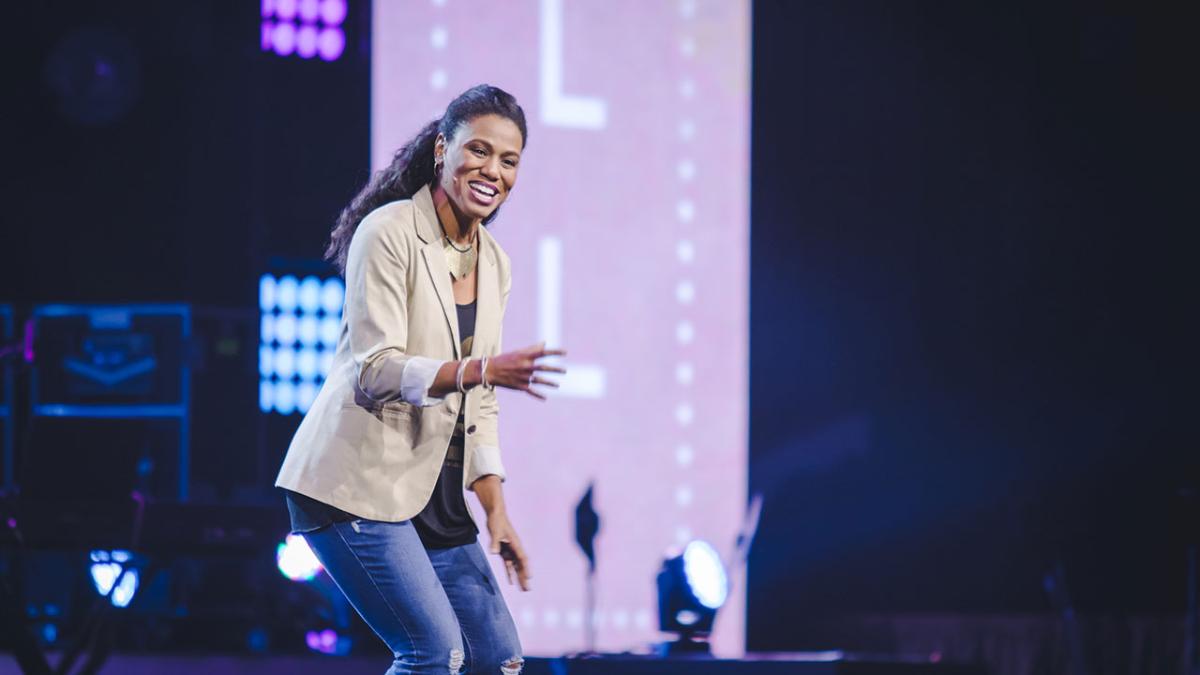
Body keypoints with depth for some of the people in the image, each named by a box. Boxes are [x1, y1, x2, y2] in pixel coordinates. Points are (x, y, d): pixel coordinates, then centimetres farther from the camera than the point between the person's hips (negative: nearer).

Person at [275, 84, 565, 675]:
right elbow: (376, 370, -20)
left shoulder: (494, 264, 12)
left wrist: (495, 510, 8)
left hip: (435, 494, 8)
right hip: (357, 484, -8)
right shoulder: (389, 233, -11)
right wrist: (481, 370, -32)